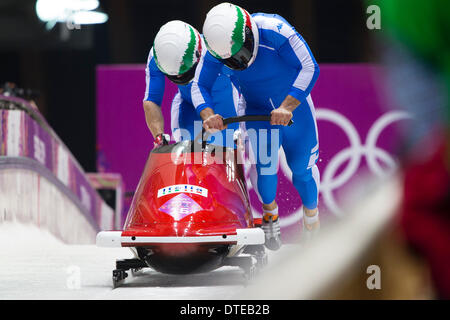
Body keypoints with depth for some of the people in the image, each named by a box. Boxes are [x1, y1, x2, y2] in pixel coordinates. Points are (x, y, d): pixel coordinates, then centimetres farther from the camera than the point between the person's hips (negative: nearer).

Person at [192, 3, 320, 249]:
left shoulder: (275, 31, -33)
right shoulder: (218, 45, -22)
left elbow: (309, 67, -32)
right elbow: (199, 86, -13)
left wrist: (287, 107, -41)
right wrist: (209, 115, -34)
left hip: (293, 102, -2)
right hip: (256, 109, 2)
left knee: (301, 166, 0)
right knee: (264, 163, -16)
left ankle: (311, 211, 29)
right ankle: (270, 215, 10)